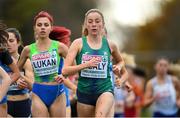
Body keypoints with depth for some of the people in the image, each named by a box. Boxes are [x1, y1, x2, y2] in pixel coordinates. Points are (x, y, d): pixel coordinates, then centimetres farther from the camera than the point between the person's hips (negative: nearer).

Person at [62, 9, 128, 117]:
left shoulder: (110, 45, 5)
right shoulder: (78, 43, -2)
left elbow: (120, 61, 28)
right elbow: (65, 71, -10)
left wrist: (119, 66, 5)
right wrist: (86, 65, -23)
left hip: (105, 89, -1)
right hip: (84, 91, 1)